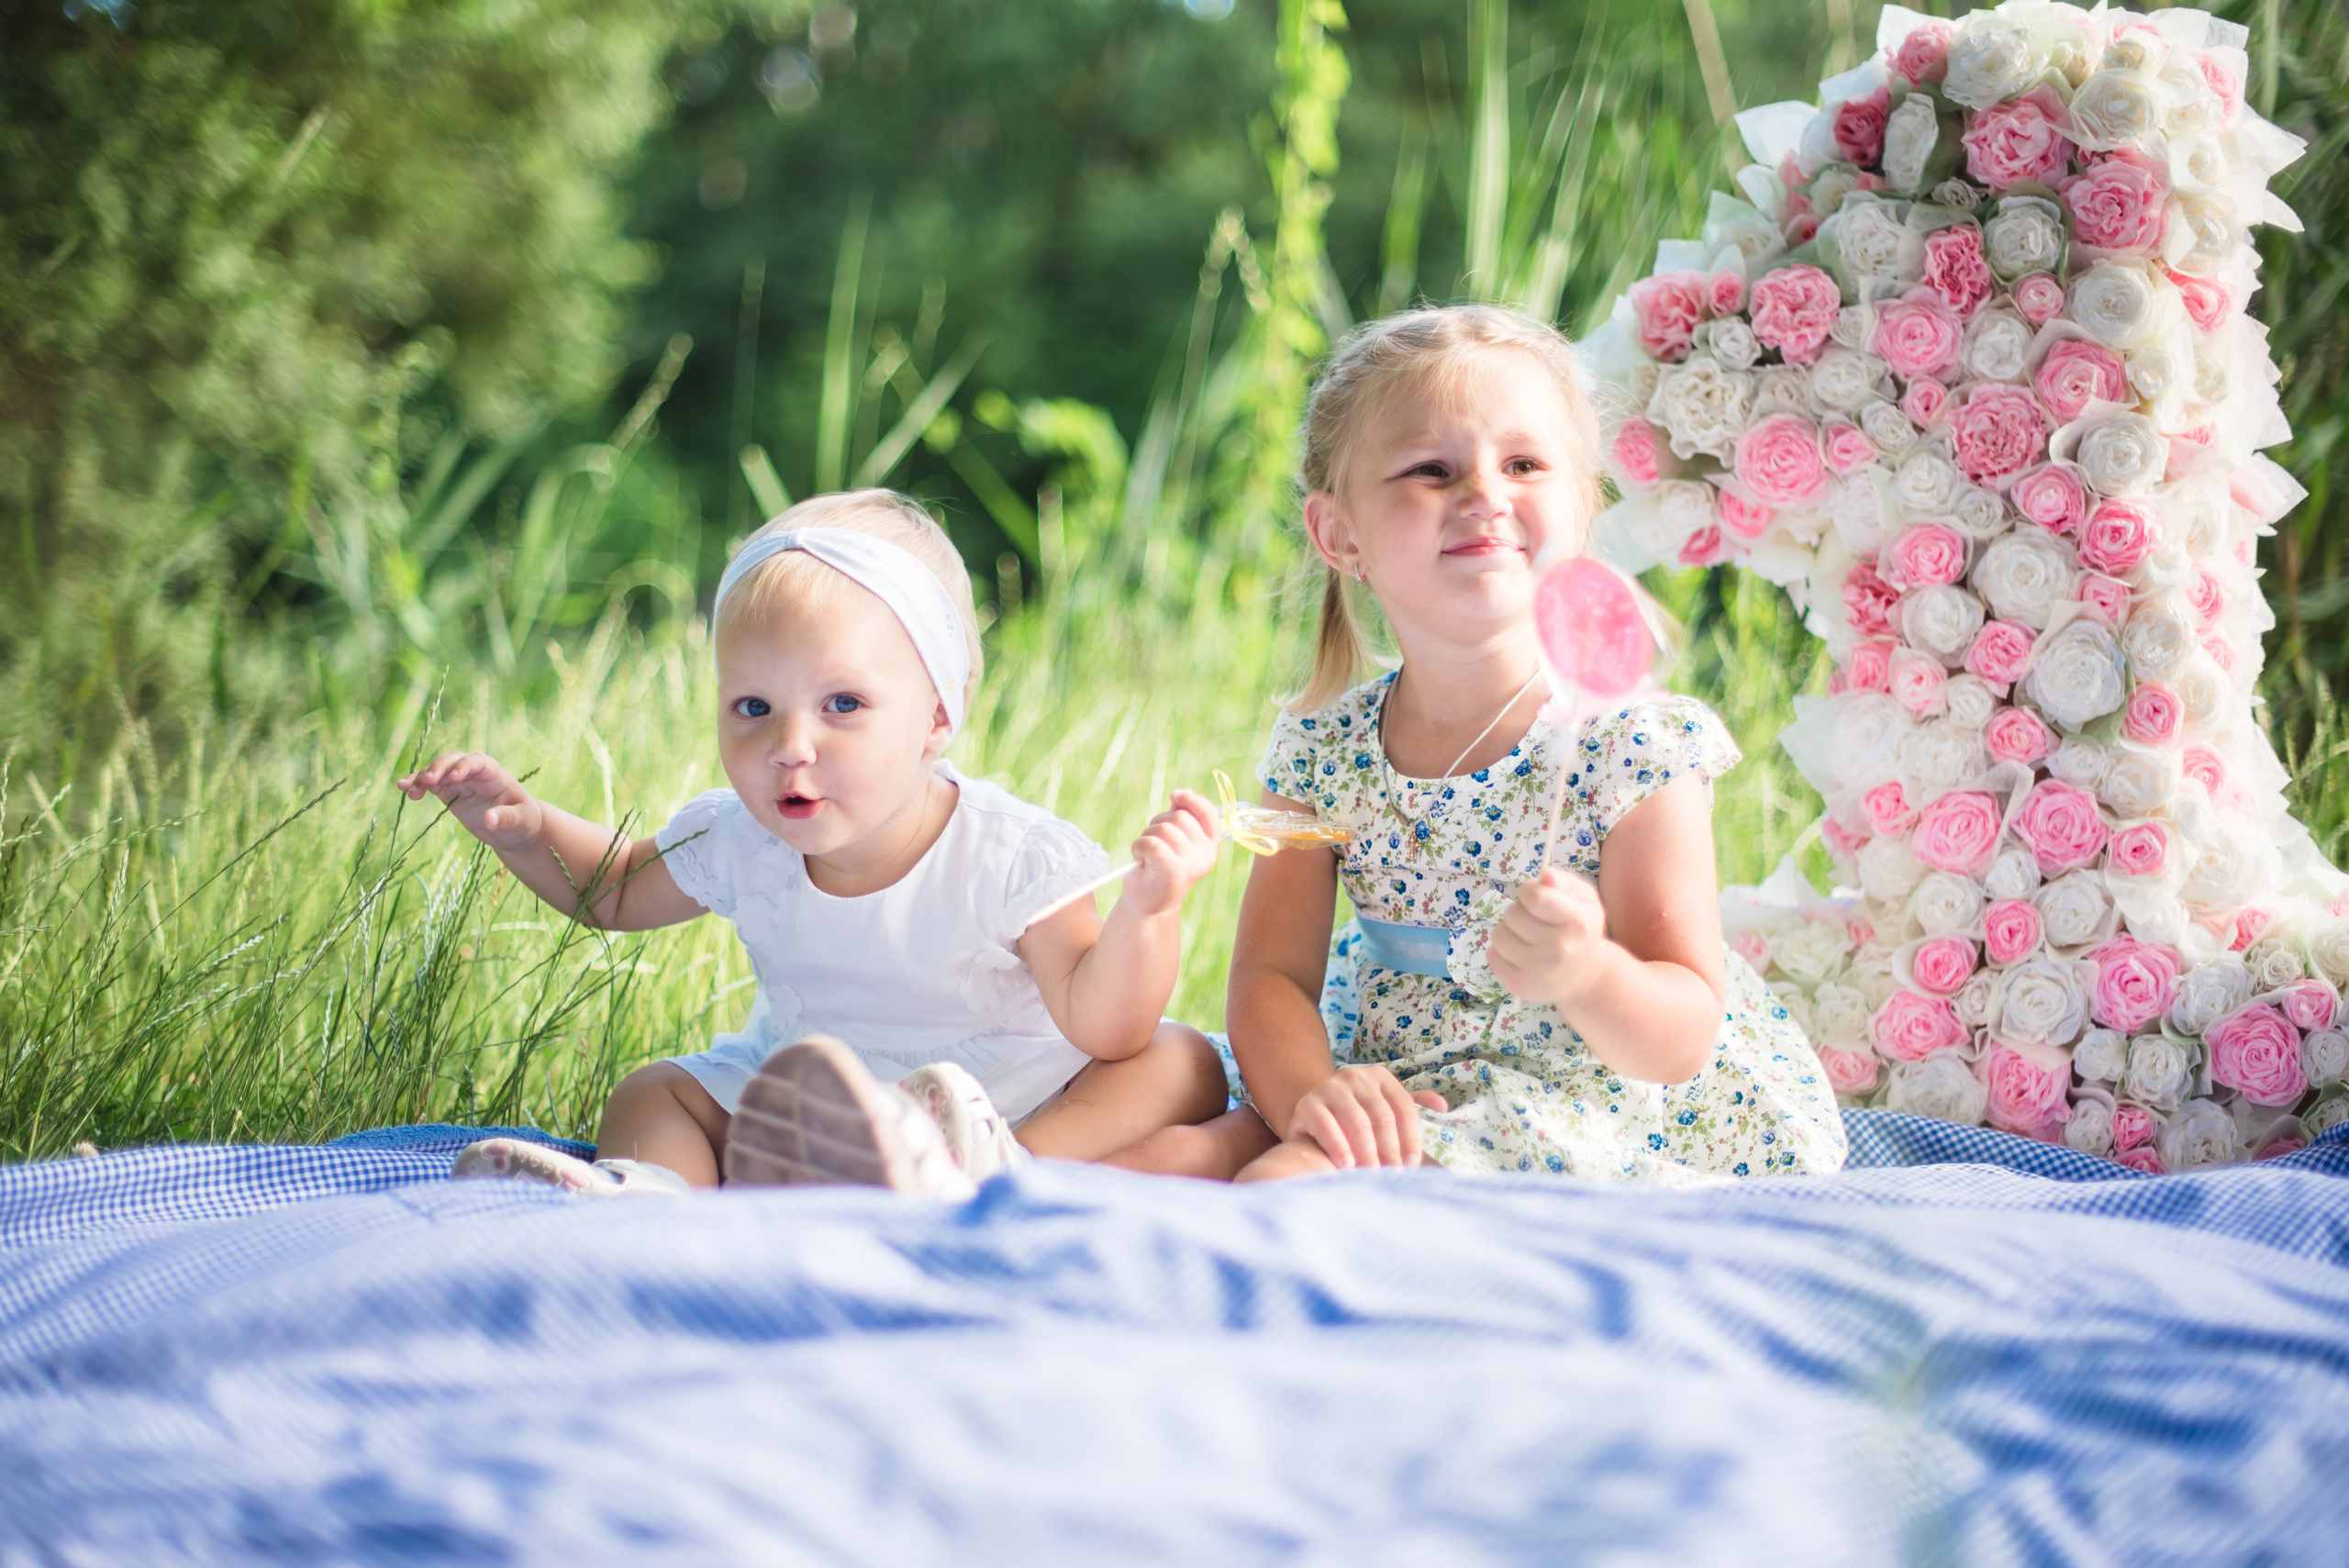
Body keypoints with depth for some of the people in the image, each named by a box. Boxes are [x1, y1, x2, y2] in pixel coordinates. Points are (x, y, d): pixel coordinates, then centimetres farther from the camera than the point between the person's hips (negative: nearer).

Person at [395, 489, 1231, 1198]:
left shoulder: (1011, 856, -21)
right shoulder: (738, 843, -6)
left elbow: (1101, 1028, -24)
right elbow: (616, 889, 15)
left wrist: (1147, 911, -42)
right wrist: (527, 829, -4)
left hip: (1010, 1100, -4)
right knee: (652, 1091, -8)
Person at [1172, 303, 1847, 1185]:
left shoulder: (1634, 746, -13)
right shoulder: (1321, 748, 1)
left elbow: (1681, 1042, -15)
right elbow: (1272, 975, 0)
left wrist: (1586, 973, -37)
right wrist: (1310, 1092, -23)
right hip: (1408, 1105, 5)